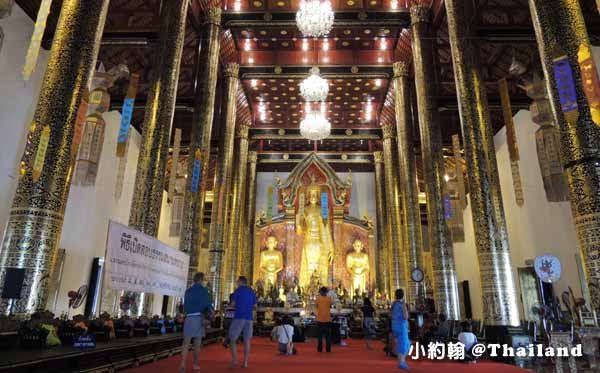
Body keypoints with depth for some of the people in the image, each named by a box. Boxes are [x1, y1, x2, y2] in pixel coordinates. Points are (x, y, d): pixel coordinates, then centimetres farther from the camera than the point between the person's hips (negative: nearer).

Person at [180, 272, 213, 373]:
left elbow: (185, 306, 19)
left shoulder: (188, 291, 15)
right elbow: (208, 304, -7)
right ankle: (195, 364, 13)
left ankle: (183, 365, -15)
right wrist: (211, 313, 13)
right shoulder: (203, 290, -1)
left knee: (186, 342, -1)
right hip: (199, 318, -3)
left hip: (189, 317, 3)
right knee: (197, 343, 8)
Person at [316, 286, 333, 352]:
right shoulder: (329, 299, -5)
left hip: (320, 319, -1)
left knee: (320, 335, 7)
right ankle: (328, 349, 7)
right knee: (328, 335, 8)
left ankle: (320, 349, 7)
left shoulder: (318, 298, -7)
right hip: (327, 319, 1)